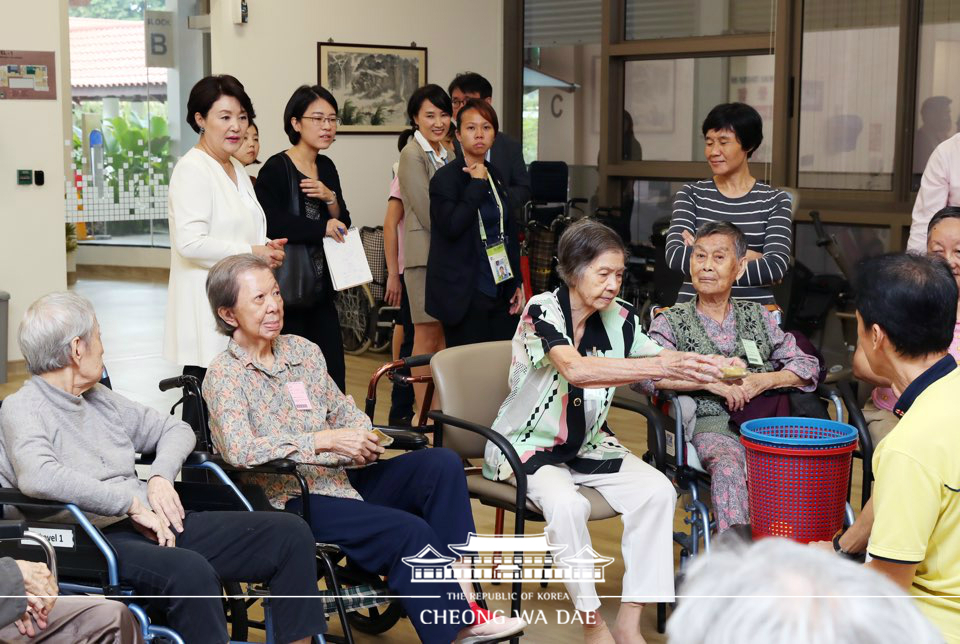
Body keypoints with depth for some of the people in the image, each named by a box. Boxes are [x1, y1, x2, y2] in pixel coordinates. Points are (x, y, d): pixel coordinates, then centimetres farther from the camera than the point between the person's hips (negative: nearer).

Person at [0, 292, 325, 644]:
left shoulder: (99, 398, 20)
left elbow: (176, 429, 27)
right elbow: (39, 477, -25)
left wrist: (160, 476, 5)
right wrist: (132, 503, -20)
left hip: (154, 523, 8)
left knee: (291, 533, -5)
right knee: (190, 571, -40)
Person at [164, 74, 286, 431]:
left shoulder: (237, 170, 19)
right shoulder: (192, 169, -10)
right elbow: (189, 242, -21)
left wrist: (267, 248, 9)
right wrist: (250, 252, -15)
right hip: (206, 312, -9)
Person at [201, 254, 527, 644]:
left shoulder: (303, 351, 12)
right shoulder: (224, 375, -8)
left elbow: (343, 410, 18)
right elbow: (239, 450, -24)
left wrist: (362, 438, -7)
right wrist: (326, 441, -26)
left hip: (341, 478, 7)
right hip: (289, 499, -7)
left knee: (441, 463, -13)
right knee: (406, 531, -26)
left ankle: (460, 599, -18)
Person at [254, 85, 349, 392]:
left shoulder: (326, 168, 12)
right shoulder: (276, 169, -10)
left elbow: (342, 225, 16)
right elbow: (269, 222, -24)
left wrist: (330, 198, -4)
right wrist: (322, 227, -17)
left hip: (322, 289, 7)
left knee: (333, 380, 5)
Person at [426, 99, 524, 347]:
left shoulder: (495, 177, 15)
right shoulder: (445, 178, -5)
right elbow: (451, 226, -21)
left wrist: (518, 283, 15)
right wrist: (477, 184, -13)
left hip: (502, 291, 6)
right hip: (466, 296, -6)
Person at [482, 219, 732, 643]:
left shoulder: (619, 318, -4)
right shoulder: (542, 311, -20)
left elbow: (668, 364, -9)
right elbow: (575, 369, -39)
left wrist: (707, 368, -33)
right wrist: (661, 366, -45)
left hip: (589, 445, 6)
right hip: (528, 446, -5)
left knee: (658, 491, -16)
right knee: (567, 505, -33)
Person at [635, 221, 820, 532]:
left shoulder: (757, 316, 22)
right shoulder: (671, 321, 12)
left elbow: (808, 366, 15)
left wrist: (764, 380, -5)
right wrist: (711, 381, -12)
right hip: (713, 425, -2)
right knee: (728, 466, -36)